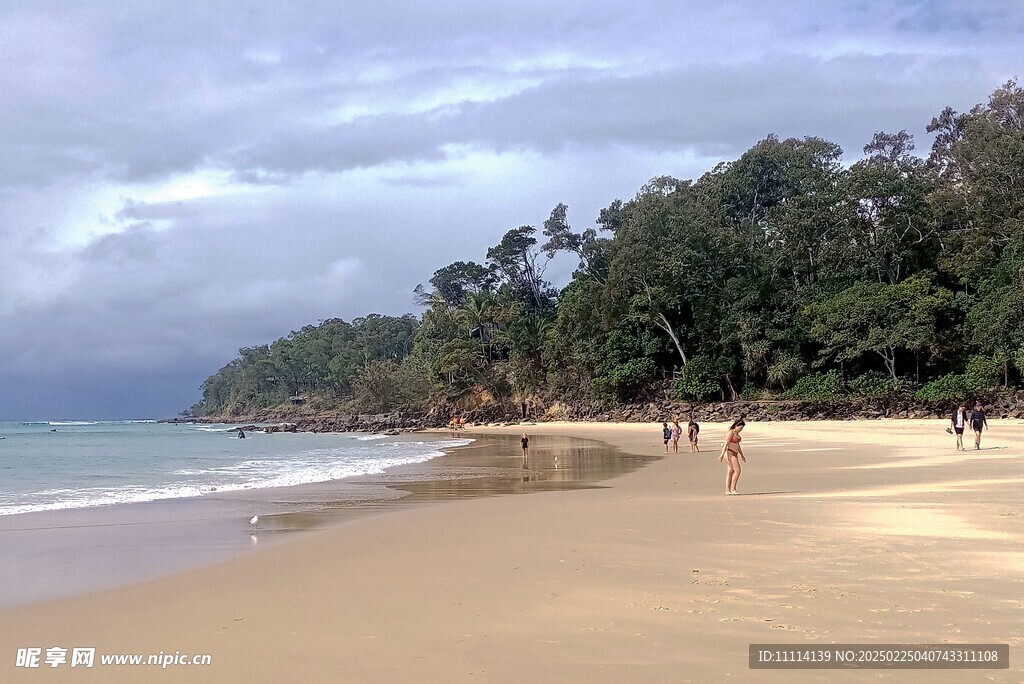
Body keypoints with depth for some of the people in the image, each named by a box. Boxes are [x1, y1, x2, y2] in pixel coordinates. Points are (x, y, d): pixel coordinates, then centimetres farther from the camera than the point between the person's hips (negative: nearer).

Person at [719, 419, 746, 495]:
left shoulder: (736, 433, 15)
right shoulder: (730, 433, -13)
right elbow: (726, 444, -20)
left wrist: (742, 455, 27)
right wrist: (722, 454, -26)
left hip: (734, 454, 10)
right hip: (729, 453, -10)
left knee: (731, 472, 8)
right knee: (737, 470, -14)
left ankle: (727, 490, 9)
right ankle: (733, 489, -9)